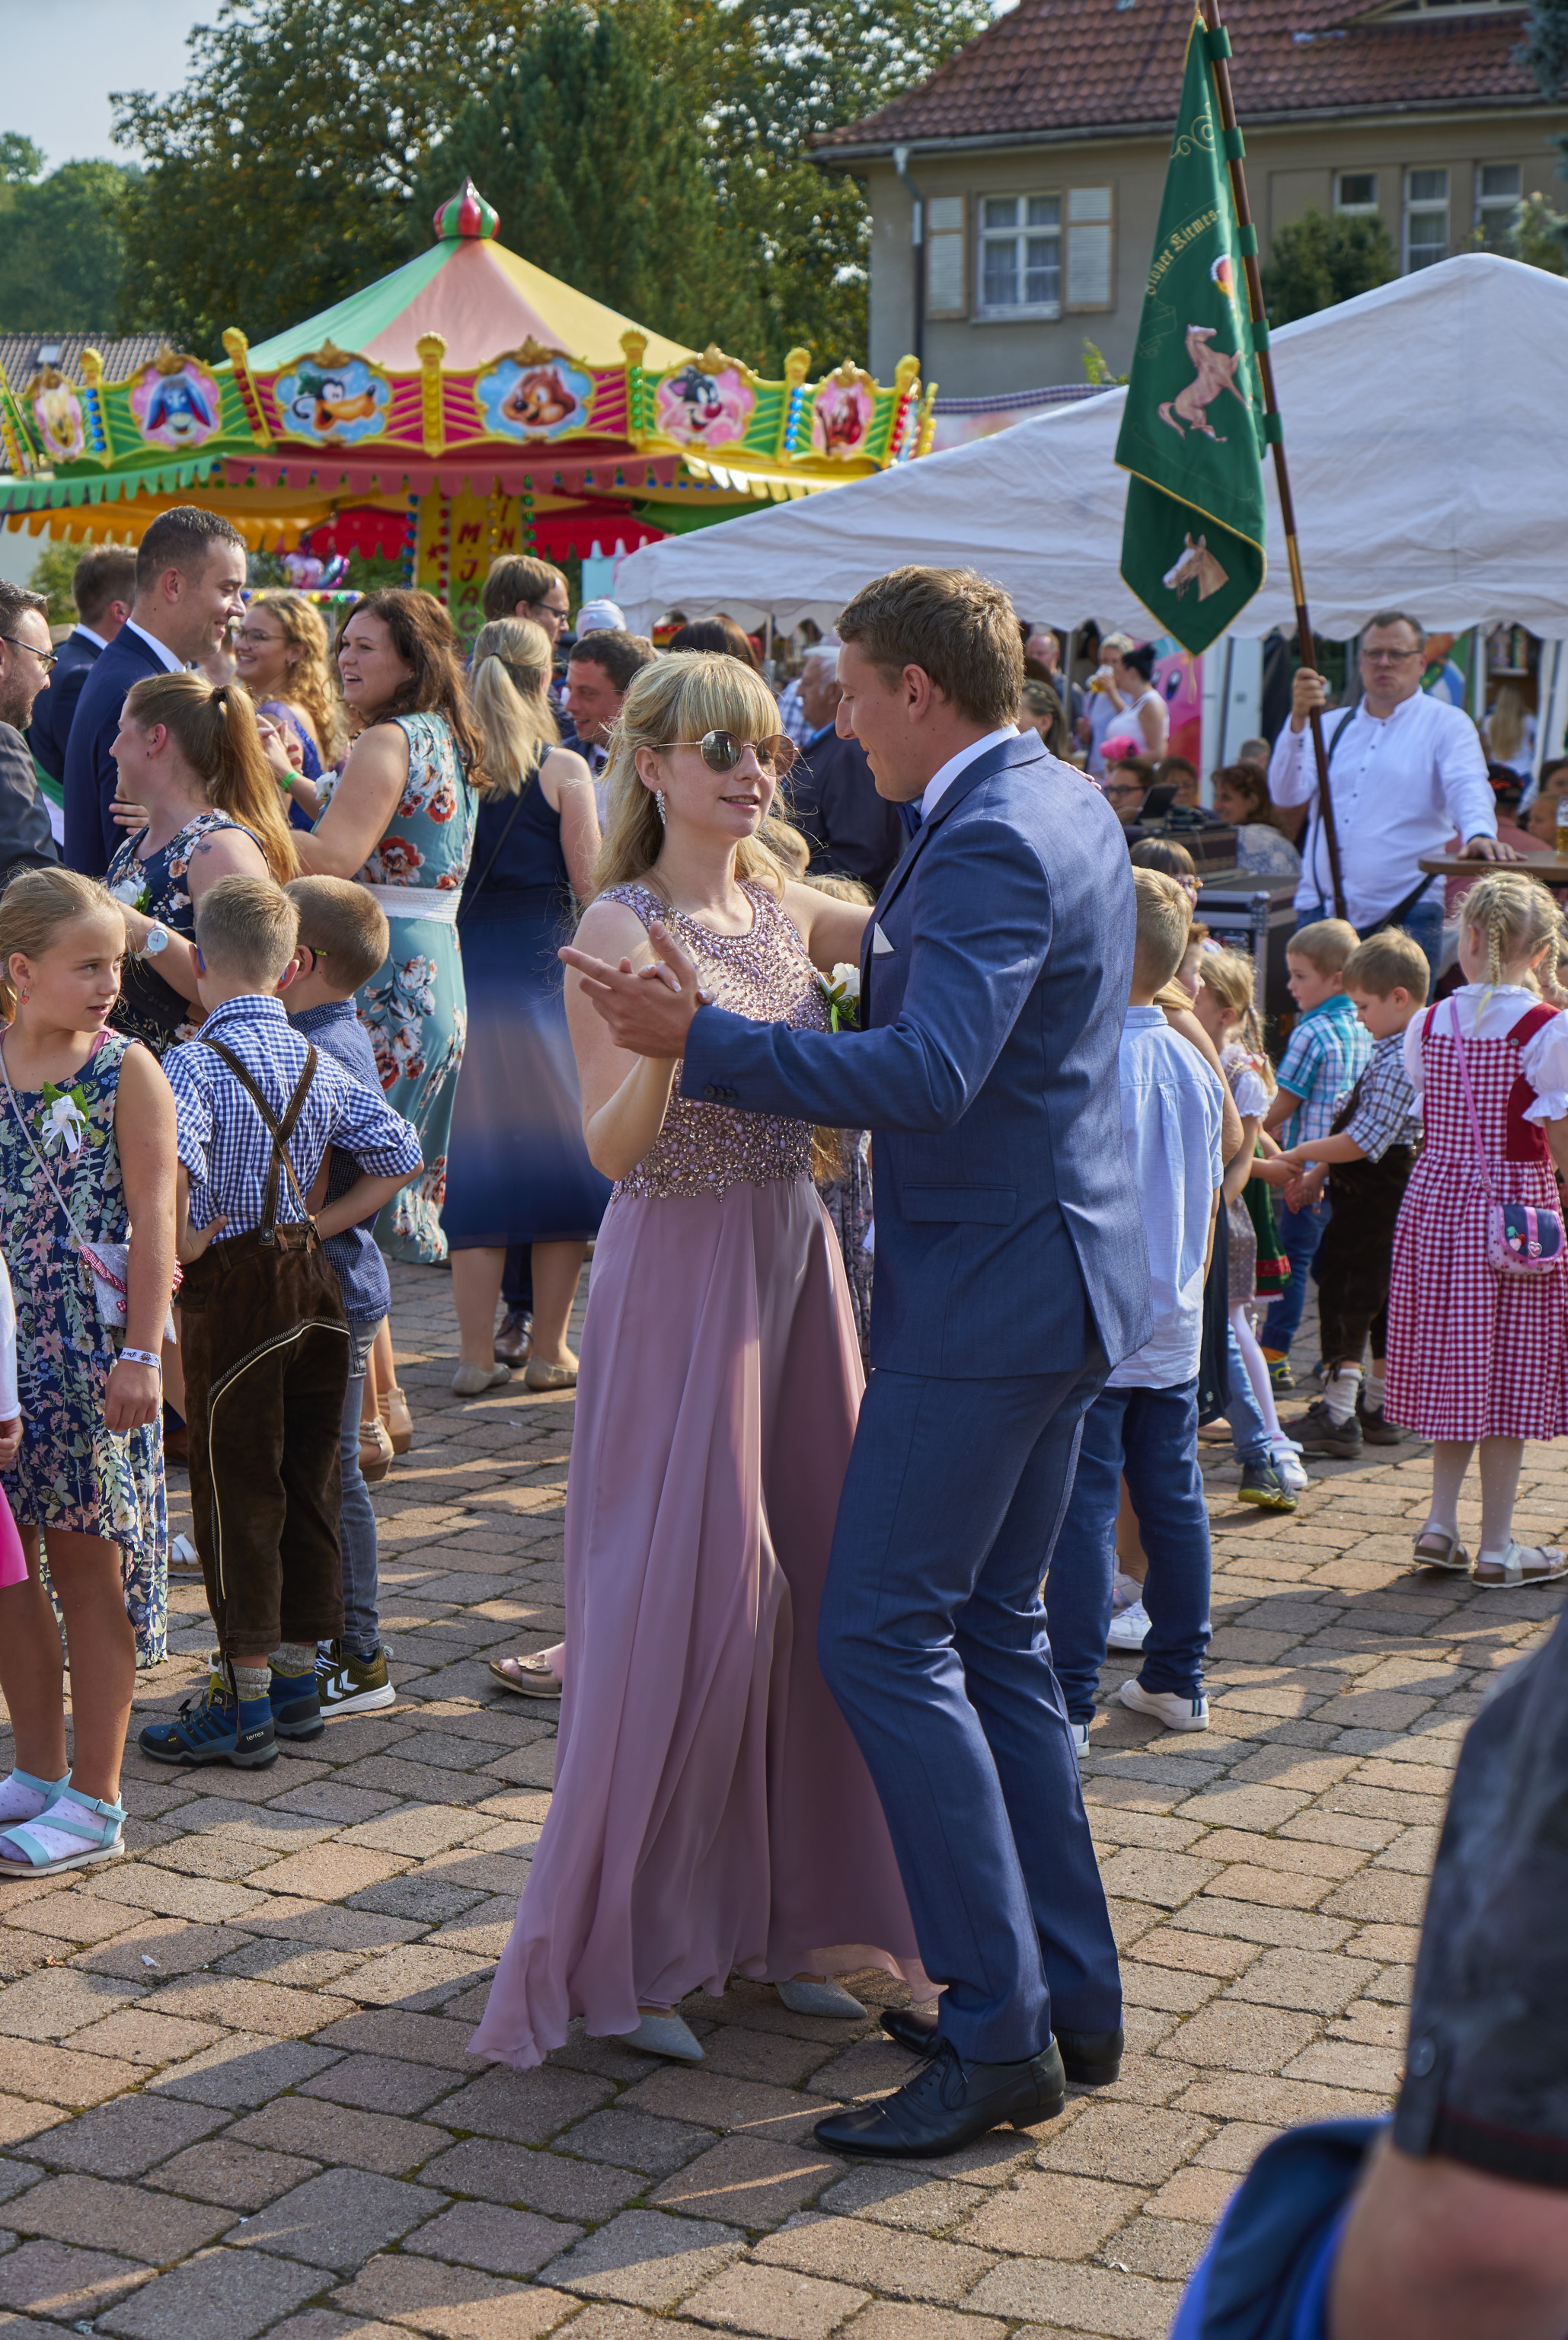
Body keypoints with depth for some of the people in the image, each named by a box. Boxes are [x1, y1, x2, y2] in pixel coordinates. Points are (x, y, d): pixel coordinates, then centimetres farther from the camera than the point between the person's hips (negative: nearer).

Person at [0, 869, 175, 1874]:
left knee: (83, 1561, 2)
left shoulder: (127, 1070, -6)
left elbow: (152, 1220, -9)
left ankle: (96, 1803, 11)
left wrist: (140, 1354, -14)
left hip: (90, 1348, -4)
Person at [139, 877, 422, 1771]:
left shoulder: (196, 1064, -15)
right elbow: (400, 1153, 8)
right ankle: (300, 1680, 23)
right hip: (314, 1282, 6)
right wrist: (328, 1223, 9)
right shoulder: (320, 1066, 4)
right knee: (310, 1484, 13)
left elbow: (170, 1161, -32)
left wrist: (182, 1242, -17)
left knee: (238, 1494, 2)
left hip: (233, 1292, -6)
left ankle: (246, 1705, 8)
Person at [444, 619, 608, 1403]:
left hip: (463, 976, 3)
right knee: (563, 1160, 10)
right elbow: (589, 881, -6)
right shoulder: (563, 770, -6)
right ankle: (549, 1348, 14)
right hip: (543, 977, -2)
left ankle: (477, 1353, 11)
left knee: (477, 1163, 9)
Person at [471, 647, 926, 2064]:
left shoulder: (783, 911, 9)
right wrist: (665, 1041, -34)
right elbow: (612, 1148, -17)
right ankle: (625, 1949, 10)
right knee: (680, 1593, -4)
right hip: (679, 1276, -7)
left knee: (802, 1581, 11)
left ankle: (775, 1914, 25)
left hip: (793, 1262, 7)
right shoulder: (620, 929, -11)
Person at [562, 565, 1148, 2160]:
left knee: (885, 1637, -7)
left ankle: (998, 2039, -3)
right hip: (1057, 1273, 11)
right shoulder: (1068, 806, 13)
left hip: (986, 1295, -10)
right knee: (993, 1634, 15)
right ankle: (1071, 1996, 22)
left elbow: (928, 1077, -32)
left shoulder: (993, 845, -19)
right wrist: (879, 951, 20)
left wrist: (701, 1044, -29)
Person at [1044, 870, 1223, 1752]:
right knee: (1174, 1501, 13)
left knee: (1084, 1513, -3)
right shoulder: (1195, 1065, 7)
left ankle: (1070, 1703, 1)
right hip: (1174, 1331, 7)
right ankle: (1178, 1680, 22)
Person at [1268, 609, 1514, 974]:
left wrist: (1479, 834, -32)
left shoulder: (1446, 723, 7)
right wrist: (1298, 719, -9)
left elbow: (1468, 788, -10)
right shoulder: (1331, 725, 17)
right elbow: (1287, 793, 4)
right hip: (1319, 909, 3)